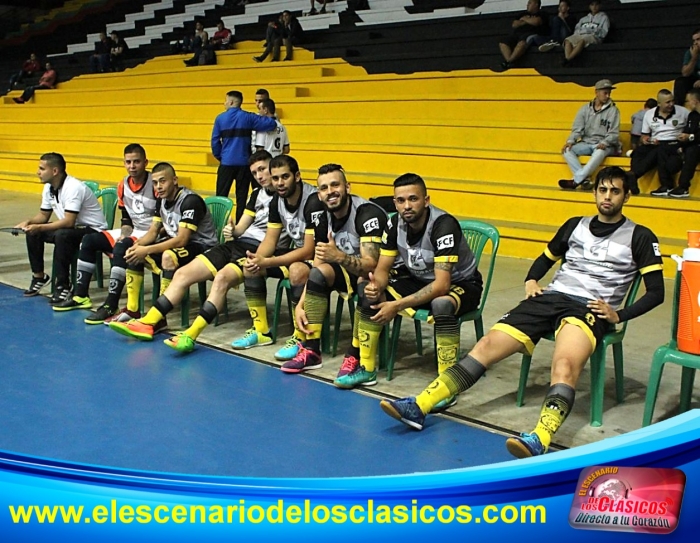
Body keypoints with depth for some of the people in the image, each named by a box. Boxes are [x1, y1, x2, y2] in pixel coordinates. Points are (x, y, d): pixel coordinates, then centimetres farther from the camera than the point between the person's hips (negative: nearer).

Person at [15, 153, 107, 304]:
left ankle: (63, 285, -25)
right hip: (71, 228, 9)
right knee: (33, 233, -2)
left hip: (93, 230, -9)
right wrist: (28, 222, -8)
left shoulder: (73, 188, -25)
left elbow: (68, 222, -31)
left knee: (62, 235, -35)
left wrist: (39, 227, -31)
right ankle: (39, 276, 12)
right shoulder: (49, 187, 3)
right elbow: (43, 215, 13)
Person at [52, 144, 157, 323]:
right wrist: (124, 234, -5)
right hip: (133, 232, 9)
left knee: (121, 247, -34)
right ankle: (80, 296, 8)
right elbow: (126, 219, 15)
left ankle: (111, 305, -30)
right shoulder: (123, 186, 6)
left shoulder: (155, 184, -16)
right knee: (90, 240, 3)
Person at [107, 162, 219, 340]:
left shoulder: (190, 200, -22)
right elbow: (153, 232, 8)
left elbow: (181, 240, -28)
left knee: (169, 256, -38)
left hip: (202, 247, -9)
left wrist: (146, 250, -29)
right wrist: (137, 245, -14)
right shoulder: (162, 200, 5)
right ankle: (131, 311, -3)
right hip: (176, 243, 9)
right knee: (133, 253, -2)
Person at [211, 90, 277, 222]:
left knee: (221, 196, 8)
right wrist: (272, 119, 15)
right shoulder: (248, 117, -2)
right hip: (244, 163, 0)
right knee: (242, 197, 6)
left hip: (226, 163, 0)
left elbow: (215, 141, 0)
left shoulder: (220, 118, -1)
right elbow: (270, 124, -8)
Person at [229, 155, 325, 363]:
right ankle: (261, 331, 7)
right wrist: (256, 259, -20)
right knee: (250, 266, -3)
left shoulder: (313, 201, -25)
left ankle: (300, 338, -22)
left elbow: (308, 251, -28)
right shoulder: (277, 200, 0)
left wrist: (265, 262, -30)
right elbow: (270, 239, 3)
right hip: (296, 250, 9)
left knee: (298, 271, -38)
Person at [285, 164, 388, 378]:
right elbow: (317, 265, 2)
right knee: (318, 273, -13)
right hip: (351, 272, 7)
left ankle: (356, 360, -29)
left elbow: (371, 265, -33)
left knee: (365, 283, -37)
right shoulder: (325, 218, -2)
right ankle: (311, 350, -8)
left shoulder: (367, 213, -24)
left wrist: (339, 257, -50)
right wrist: (300, 305, -8)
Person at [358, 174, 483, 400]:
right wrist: (376, 286, -27)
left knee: (441, 305, -40)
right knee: (369, 294, -12)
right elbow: (383, 268, -3)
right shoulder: (395, 224, -11)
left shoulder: (443, 225, -30)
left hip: (460, 283, -6)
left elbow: (441, 285, -34)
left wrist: (397, 306, -36)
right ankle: (366, 368, 3)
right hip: (419, 278, 6)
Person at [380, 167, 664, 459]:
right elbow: (545, 258, 32)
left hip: (589, 309, -4)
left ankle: (539, 441, -59)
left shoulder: (639, 237, 8)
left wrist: (618, 315, -10)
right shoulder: (575, 225, 21)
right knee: (488, 344, -16)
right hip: (551, 297, 4)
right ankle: (419, 406, -23)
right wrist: (531, 281, 11)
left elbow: (656, 292, 4)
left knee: (564, 364, -37)